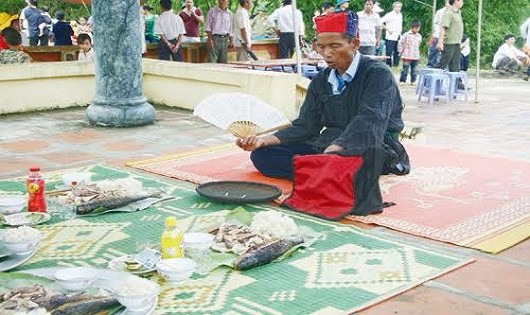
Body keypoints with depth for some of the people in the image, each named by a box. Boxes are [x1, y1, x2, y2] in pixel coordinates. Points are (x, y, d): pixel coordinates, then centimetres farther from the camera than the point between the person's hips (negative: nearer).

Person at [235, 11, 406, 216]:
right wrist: (264, 140, -9)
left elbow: (369, 124, -25)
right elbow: (305, 126, 7)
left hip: (372, 151, -8)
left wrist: (333, 151, -39)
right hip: (327, 147, 8)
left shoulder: (378, 74, -11)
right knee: (262, 154, -9)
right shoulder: (320, 81, 10)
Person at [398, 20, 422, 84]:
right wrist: (401, 51, 0)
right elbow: (400, 43, -2)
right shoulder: (406, 35, -5)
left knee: (414, 69, 9)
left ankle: (413, 81, 16)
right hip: (407, 56, -4)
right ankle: (402, 80, 2)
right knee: (405, 69, -4)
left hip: (416, 57, 4)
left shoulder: (419, 36, 9)